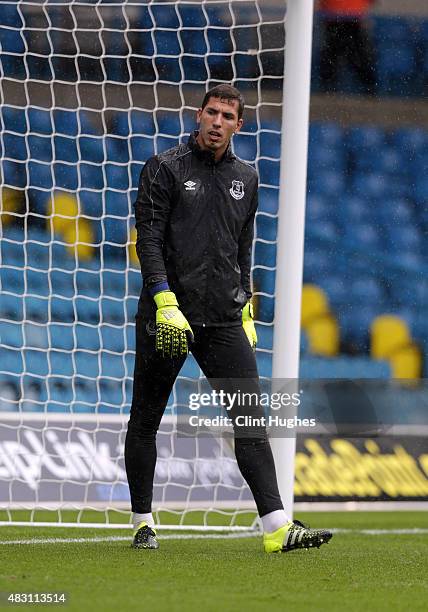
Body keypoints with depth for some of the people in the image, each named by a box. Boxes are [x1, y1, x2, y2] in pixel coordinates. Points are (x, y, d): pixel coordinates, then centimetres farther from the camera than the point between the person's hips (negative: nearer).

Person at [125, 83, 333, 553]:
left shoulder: (245, 179, 14)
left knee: (250, 417, -8)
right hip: (167, 315, -3)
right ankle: (142, 522, 19)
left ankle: (277, 527, -15)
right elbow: (148, 239, -9)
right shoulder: (165, 169, -1)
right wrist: (165, 302, -19)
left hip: (224, 319, 3)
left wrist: (245, 308, 18)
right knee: (145, 420, 5)